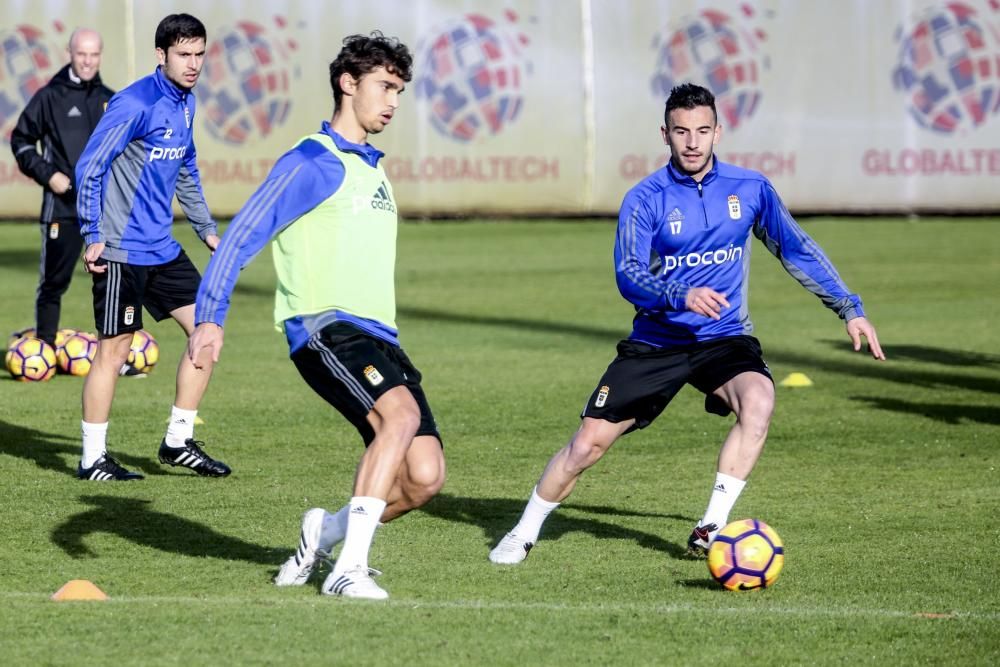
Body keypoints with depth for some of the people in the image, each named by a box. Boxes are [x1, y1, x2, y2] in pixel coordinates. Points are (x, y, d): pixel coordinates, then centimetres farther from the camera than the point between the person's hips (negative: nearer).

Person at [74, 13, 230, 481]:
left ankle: (178, 442, 14)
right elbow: (89, 168, -16)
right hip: (121, 251, -8)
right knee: (113, 350, -3)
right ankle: (93, 460, 7)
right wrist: (92, 236, -20)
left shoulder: (185, 104, 9)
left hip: (162, 250, 8)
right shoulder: (135, 104, -16)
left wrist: (207, 230, 23)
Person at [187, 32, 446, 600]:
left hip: (377, 335, 8)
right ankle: (348, 568, -31)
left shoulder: (373, 169, 23)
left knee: (425, 476, -7)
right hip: (324, 327, -8)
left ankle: (326, 532, 19)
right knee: (402, 413, -33)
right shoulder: (312, 163, -4)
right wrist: (210, 317, -19)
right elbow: (243, 236, -9)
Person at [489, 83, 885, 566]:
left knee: (759, 401, -31)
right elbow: (628, 276, -19)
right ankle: (523, 534, 20)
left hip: (725, 340, 1)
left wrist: (850, 309, 7)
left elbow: (796, 250, 10)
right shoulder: (645, 199, -9)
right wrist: (682, 296, -38)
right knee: (588, 444, -3)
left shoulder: (750, 189, -2)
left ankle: (711, 530, -23)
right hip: (656, 342, -1)